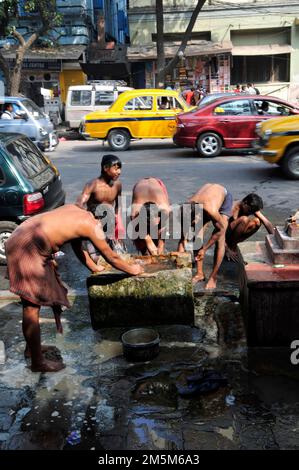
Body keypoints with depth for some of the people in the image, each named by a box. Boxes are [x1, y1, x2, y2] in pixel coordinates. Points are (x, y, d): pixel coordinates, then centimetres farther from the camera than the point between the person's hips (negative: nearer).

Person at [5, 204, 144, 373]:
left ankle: (32, 346, 35)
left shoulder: (74, 210, 18)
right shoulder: (92, 226, -6)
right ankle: (38, 362, 5)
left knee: (31, 303, 20)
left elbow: (77, 247, 31)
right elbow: (111, 257, 5)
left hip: (20, 239, 10)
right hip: (28, 247, -10)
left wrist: (94, 268, 40)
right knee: (32, 306, -3)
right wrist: (132, 269, 20)